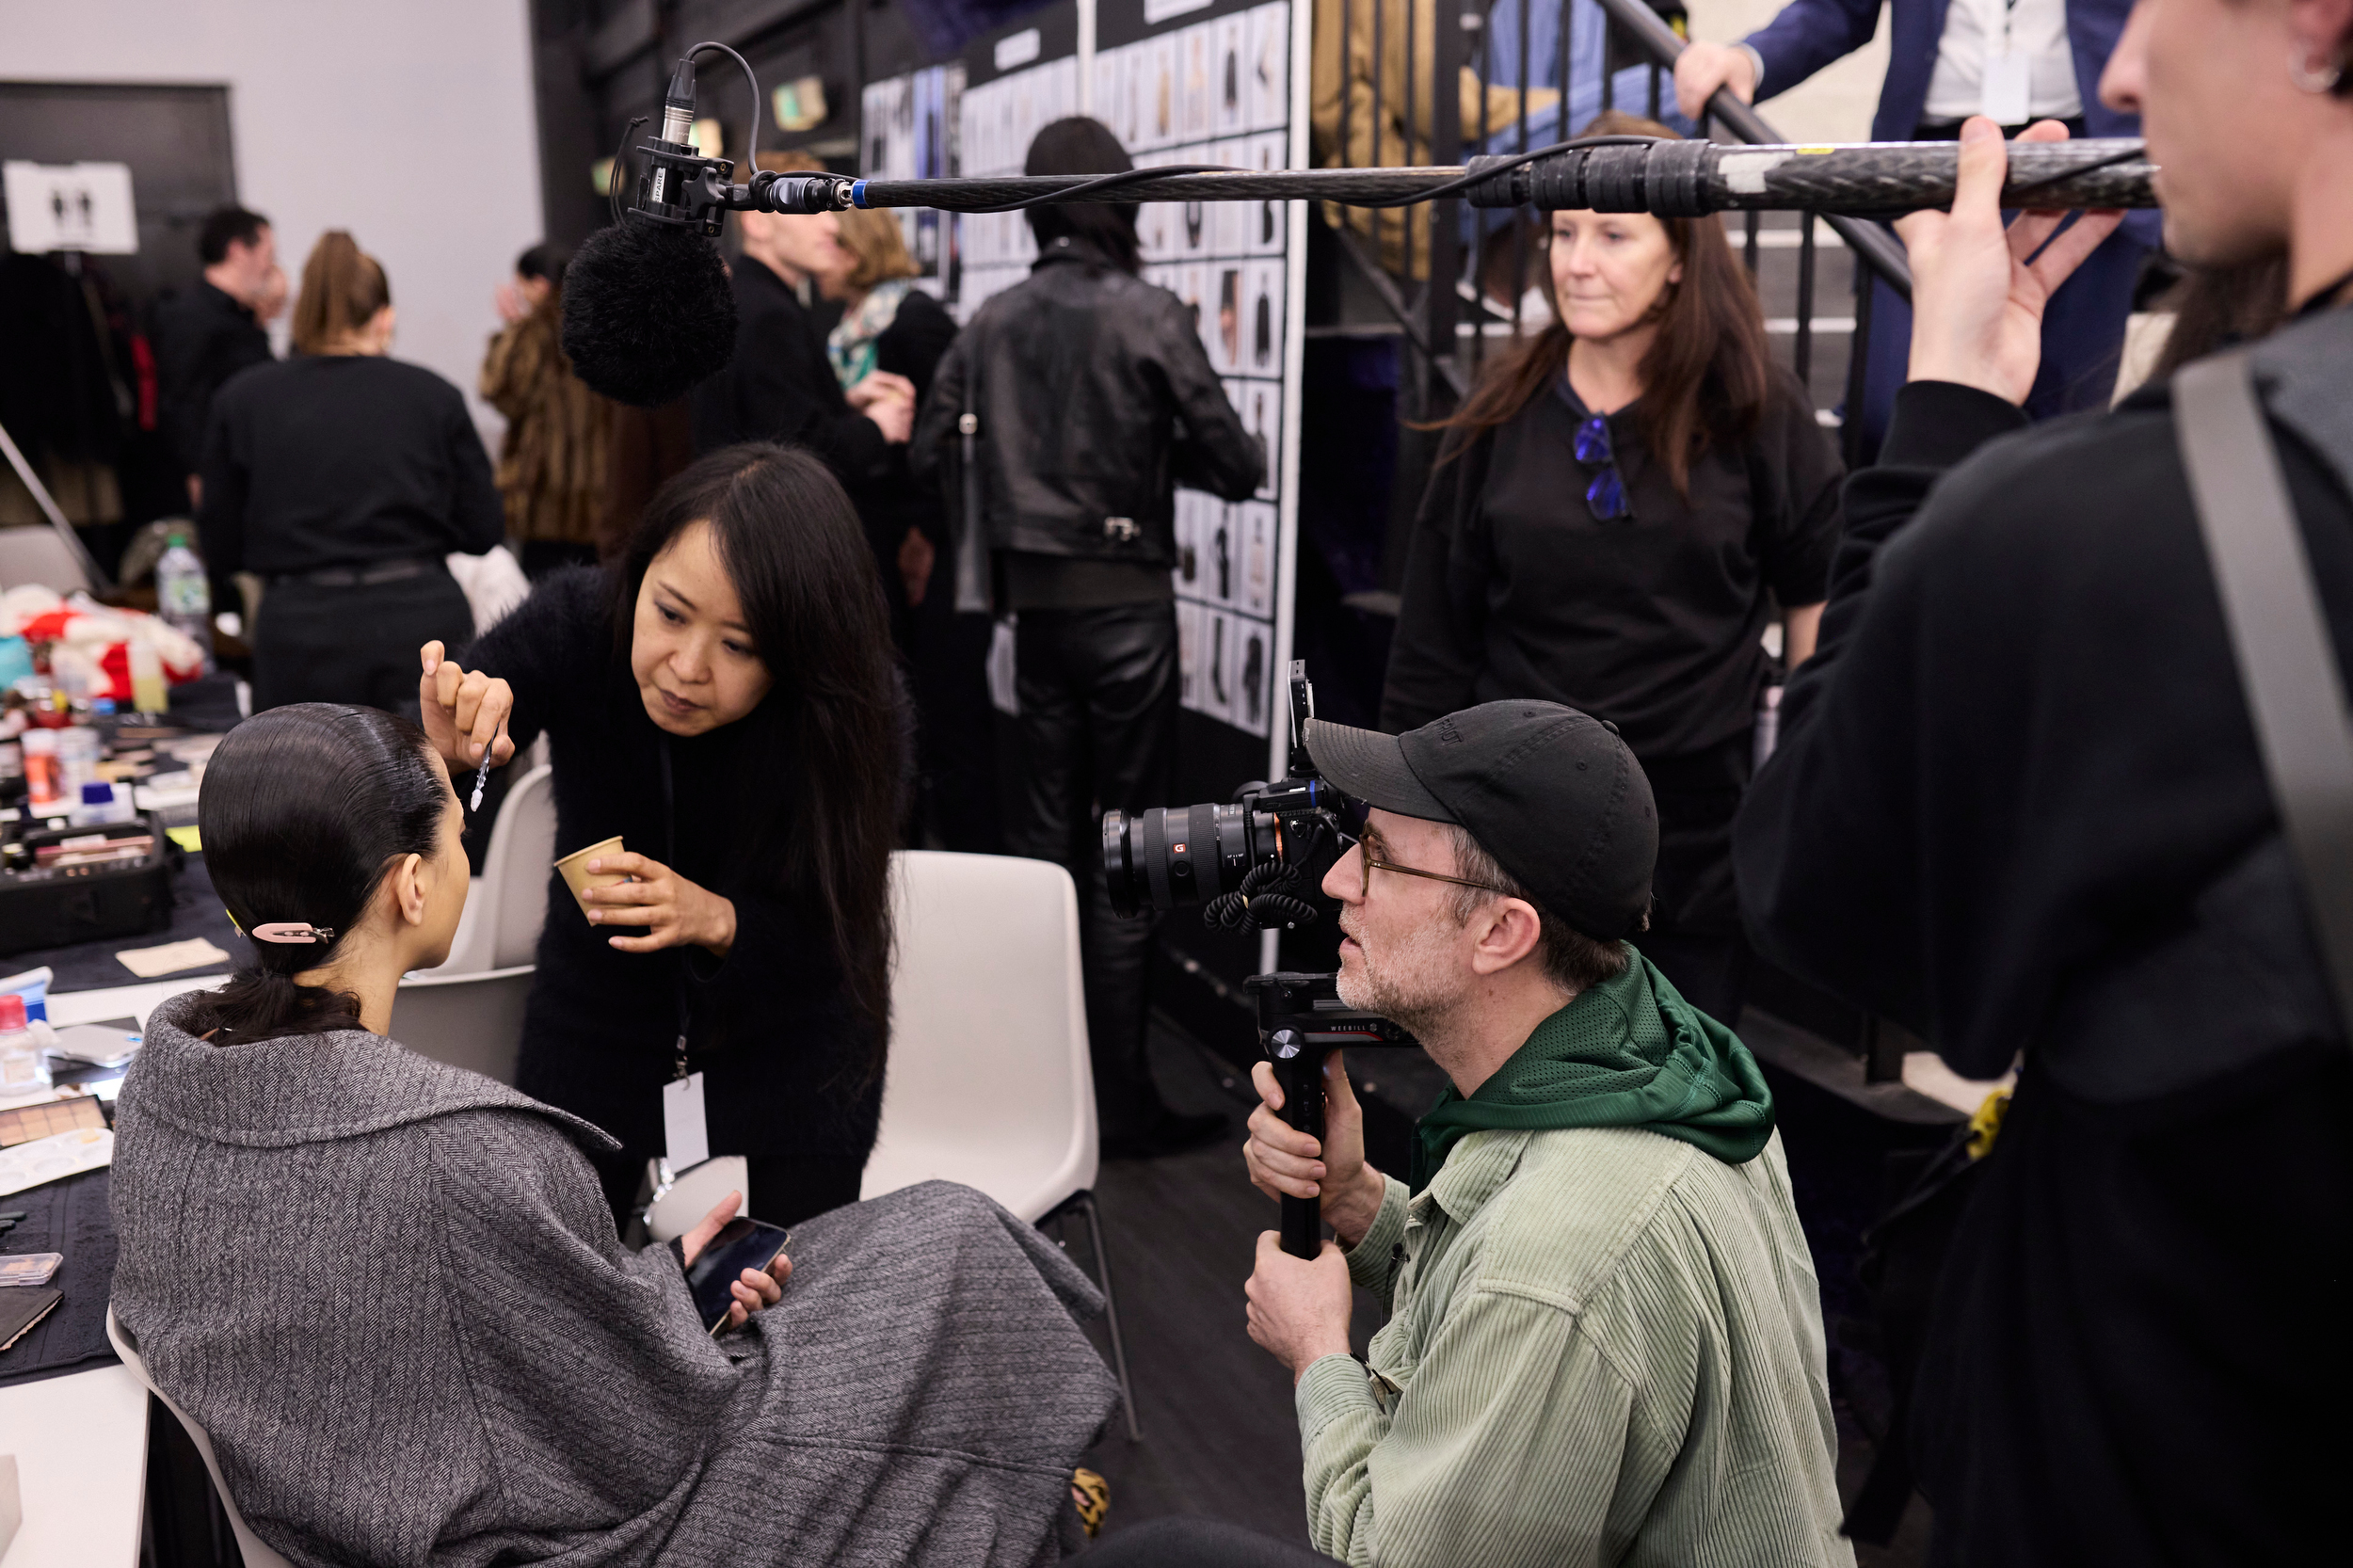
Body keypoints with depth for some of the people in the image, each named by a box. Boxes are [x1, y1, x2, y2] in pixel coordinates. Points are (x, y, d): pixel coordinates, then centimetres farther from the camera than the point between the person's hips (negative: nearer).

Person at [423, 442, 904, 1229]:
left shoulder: (855, 716, -27)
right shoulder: (575, 622, -23)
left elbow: (830, 939, -20)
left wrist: (717, 919, -40)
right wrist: (440, 749, -43)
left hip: (784, 1039, -1)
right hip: (597, 1020, 2)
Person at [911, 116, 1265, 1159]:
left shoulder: (994, 321, 2)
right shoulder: (1148, 315, -11)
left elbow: (926, 454, 2)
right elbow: (1236, 466, -10)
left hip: (1034, 601, 5)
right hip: (1124, 598, -4)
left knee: (1044, 829, 14)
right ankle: (1121, 1101, 9)